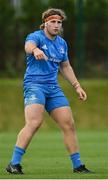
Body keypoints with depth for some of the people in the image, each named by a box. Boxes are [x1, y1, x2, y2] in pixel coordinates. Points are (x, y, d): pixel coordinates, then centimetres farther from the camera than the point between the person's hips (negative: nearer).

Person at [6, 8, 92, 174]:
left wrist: (77, 86, 22)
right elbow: (29, 46, -32)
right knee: (34, 123, -25)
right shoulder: (36, 36, -7)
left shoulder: (62, 43, 15)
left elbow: (65, 67, 28)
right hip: (34, 84, -7)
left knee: (69, 124, 3)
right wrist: (35, 50, -55)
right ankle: (14, 164, -23)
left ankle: (78, 166, 14)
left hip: (53, 87, 7)